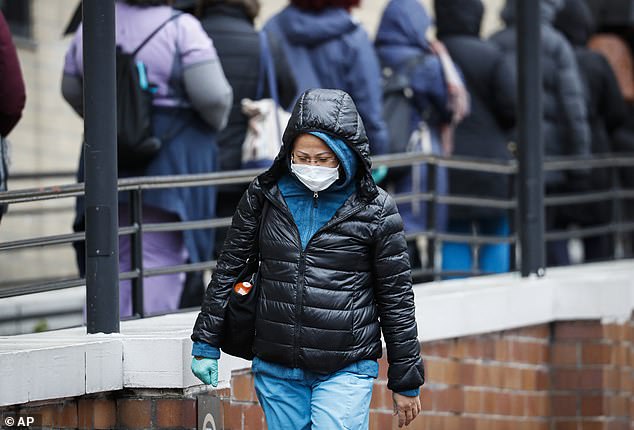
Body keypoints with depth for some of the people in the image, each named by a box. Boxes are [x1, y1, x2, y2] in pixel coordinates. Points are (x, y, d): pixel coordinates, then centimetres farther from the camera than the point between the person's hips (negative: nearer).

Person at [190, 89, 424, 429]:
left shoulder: (374, 210, -5)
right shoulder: (265, 196, 2)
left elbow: (396, 298, 1)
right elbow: (228, 270, 12)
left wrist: (406, 382, 4)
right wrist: (206, 343, 12)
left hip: (345, 371, -3)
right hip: (275, 370, 4)